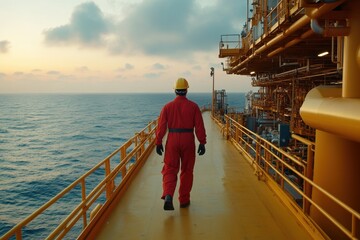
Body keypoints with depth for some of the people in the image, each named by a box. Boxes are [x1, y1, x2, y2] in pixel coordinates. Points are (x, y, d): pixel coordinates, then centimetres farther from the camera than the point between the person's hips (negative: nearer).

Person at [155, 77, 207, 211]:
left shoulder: (167, 106, 0)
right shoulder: (193, 106, -2)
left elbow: (161, 126, -2)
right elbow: (199, 127, -4)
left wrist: (158, 143, 4)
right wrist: (202, 143, 2)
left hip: (172, 141, 0)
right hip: (188, 141, 0)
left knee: (170, 169, 6)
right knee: (187, 171, 12)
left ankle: (168, 196, -15)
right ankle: (184, 200, 21)